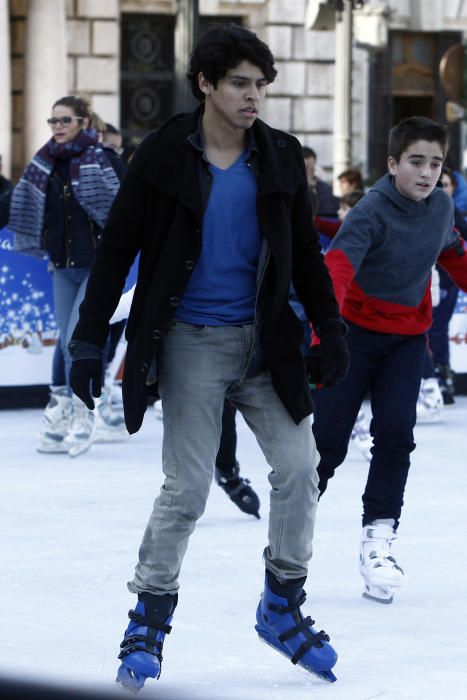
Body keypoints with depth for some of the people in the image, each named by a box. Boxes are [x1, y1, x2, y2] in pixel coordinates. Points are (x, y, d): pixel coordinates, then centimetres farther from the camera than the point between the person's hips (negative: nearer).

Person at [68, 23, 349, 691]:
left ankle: (283, 606, 15)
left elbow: (305, 253, 12)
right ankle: (149, 621, 10)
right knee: (187, 487, -5)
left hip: (263, 340, 4)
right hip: (190, 344, -4)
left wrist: (330, 327, 5)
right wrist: (89, 341, -9)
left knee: (298, 467, -3)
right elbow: (116, 252, -5)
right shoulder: (163, 158, -8)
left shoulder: (280, 158, 3)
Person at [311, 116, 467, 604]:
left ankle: (379, 537, -1)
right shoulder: (372, 212, -23)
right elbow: (337, 267, -37)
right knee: (328, 436, -5)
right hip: (357, 331, -4)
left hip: (408, 335, 4)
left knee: (396, 433, -9)